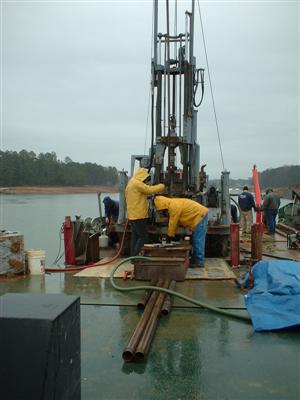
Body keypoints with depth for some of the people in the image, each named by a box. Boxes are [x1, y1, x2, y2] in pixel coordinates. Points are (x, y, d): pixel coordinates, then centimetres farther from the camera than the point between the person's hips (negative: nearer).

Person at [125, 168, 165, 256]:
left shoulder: (131, 183, 20)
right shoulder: (137, 183, -14)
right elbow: (150, 190, -15)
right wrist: (162, 186, -6)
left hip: (133, 215, 10)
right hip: (138, 216, -10)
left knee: (135, 237, 12)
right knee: (143, 237, -5)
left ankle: (133, 256, 15)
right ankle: (135, 257, -6)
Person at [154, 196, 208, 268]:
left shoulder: (174, 206, -21)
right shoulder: (173, 204, 11)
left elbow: (172, 222, -14)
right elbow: (175, 221, 14)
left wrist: (170, 236, -2)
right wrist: (172, 234, 14)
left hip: (200, 215, -10)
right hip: (201, 214, 10)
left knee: (198, 240, -8)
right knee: (196, 240, 14)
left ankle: (199, 262, -4)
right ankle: (196, 259, 21)